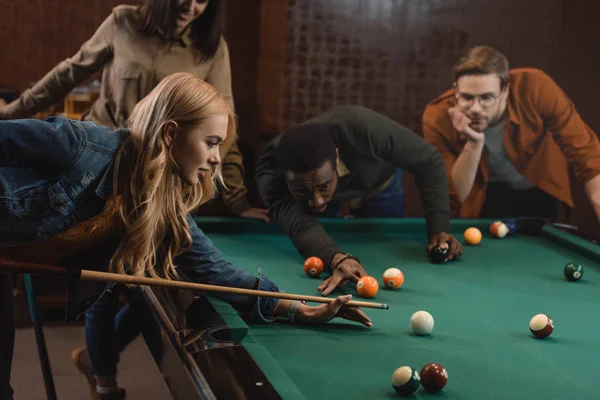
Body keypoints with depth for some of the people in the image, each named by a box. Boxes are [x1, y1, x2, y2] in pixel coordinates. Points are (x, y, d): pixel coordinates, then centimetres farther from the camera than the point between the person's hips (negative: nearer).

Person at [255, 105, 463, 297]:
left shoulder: (363, 127, -47)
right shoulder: (270, 176, -43)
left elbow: (428, 161, -34)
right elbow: (302, 226, -55)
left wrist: (438, 228, -44)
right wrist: (338, 260, -78)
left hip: (379, 188, 0)